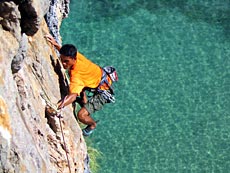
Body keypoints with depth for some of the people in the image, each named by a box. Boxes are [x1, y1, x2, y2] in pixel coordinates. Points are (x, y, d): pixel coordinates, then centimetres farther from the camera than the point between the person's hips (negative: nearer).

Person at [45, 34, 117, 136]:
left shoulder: (76, 74, -40)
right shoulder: (75, 55, -16)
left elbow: (73, 96, -52)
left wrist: (57, 106, -65)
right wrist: (56, 44, 3)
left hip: (103, 90, -9)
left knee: (81, 115, -15)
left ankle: (93, 125, 18)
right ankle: (84, 100, 46)